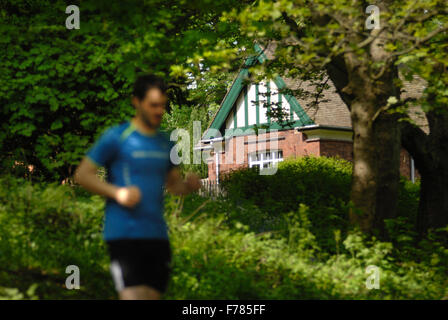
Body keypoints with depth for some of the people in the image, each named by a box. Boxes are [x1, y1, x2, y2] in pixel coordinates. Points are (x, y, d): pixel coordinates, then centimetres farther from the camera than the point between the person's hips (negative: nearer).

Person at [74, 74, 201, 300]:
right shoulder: (116, 137, -3)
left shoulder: (166, 143, 15)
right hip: (124, 233, -6)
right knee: (133, 295, -15)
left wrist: (189, 184, 1)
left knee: (153, 294, 7)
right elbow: (82, 175, -3)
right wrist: (117, 192, -17)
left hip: (157, 236, 6)